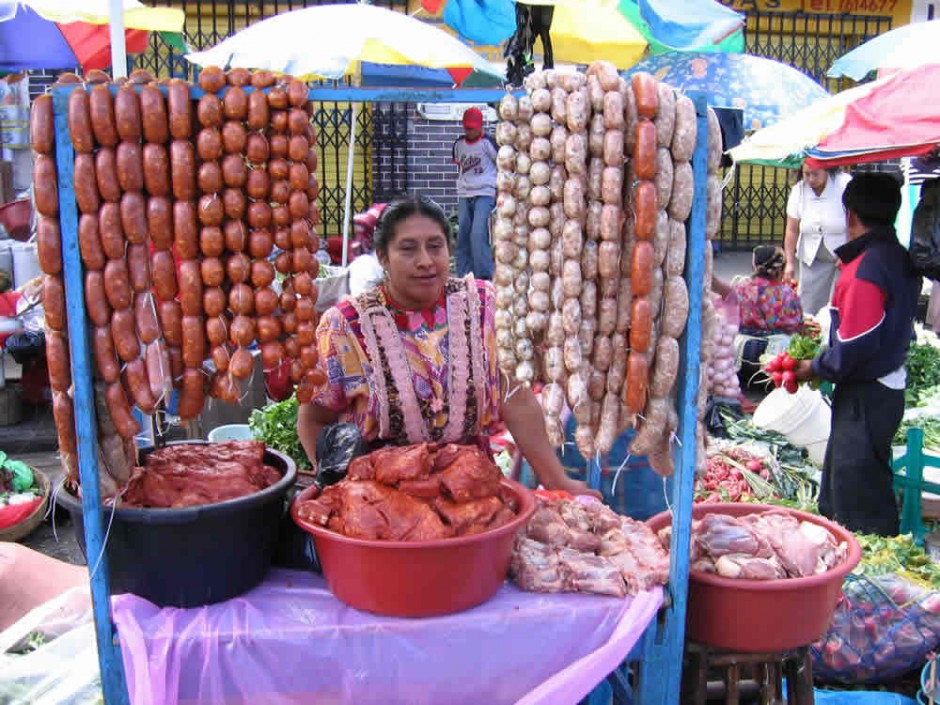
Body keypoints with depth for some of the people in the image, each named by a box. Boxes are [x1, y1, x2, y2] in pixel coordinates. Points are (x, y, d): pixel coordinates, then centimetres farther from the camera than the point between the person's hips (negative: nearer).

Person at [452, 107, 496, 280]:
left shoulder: (488, 142, -5)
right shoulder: (459, 143, 10)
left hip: (485, 194, -6)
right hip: (464, 195, 6)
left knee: (478, 235, -17)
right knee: (462, 235, 6)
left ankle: (484, 276, -12)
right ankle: (463, 276, 14)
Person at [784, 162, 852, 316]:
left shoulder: (845, 184, -16)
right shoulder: (798, 191, -4)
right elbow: (792, 230, -1)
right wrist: (790, 262, -5)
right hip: (812, 257, 3)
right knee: (809, 305, 0)